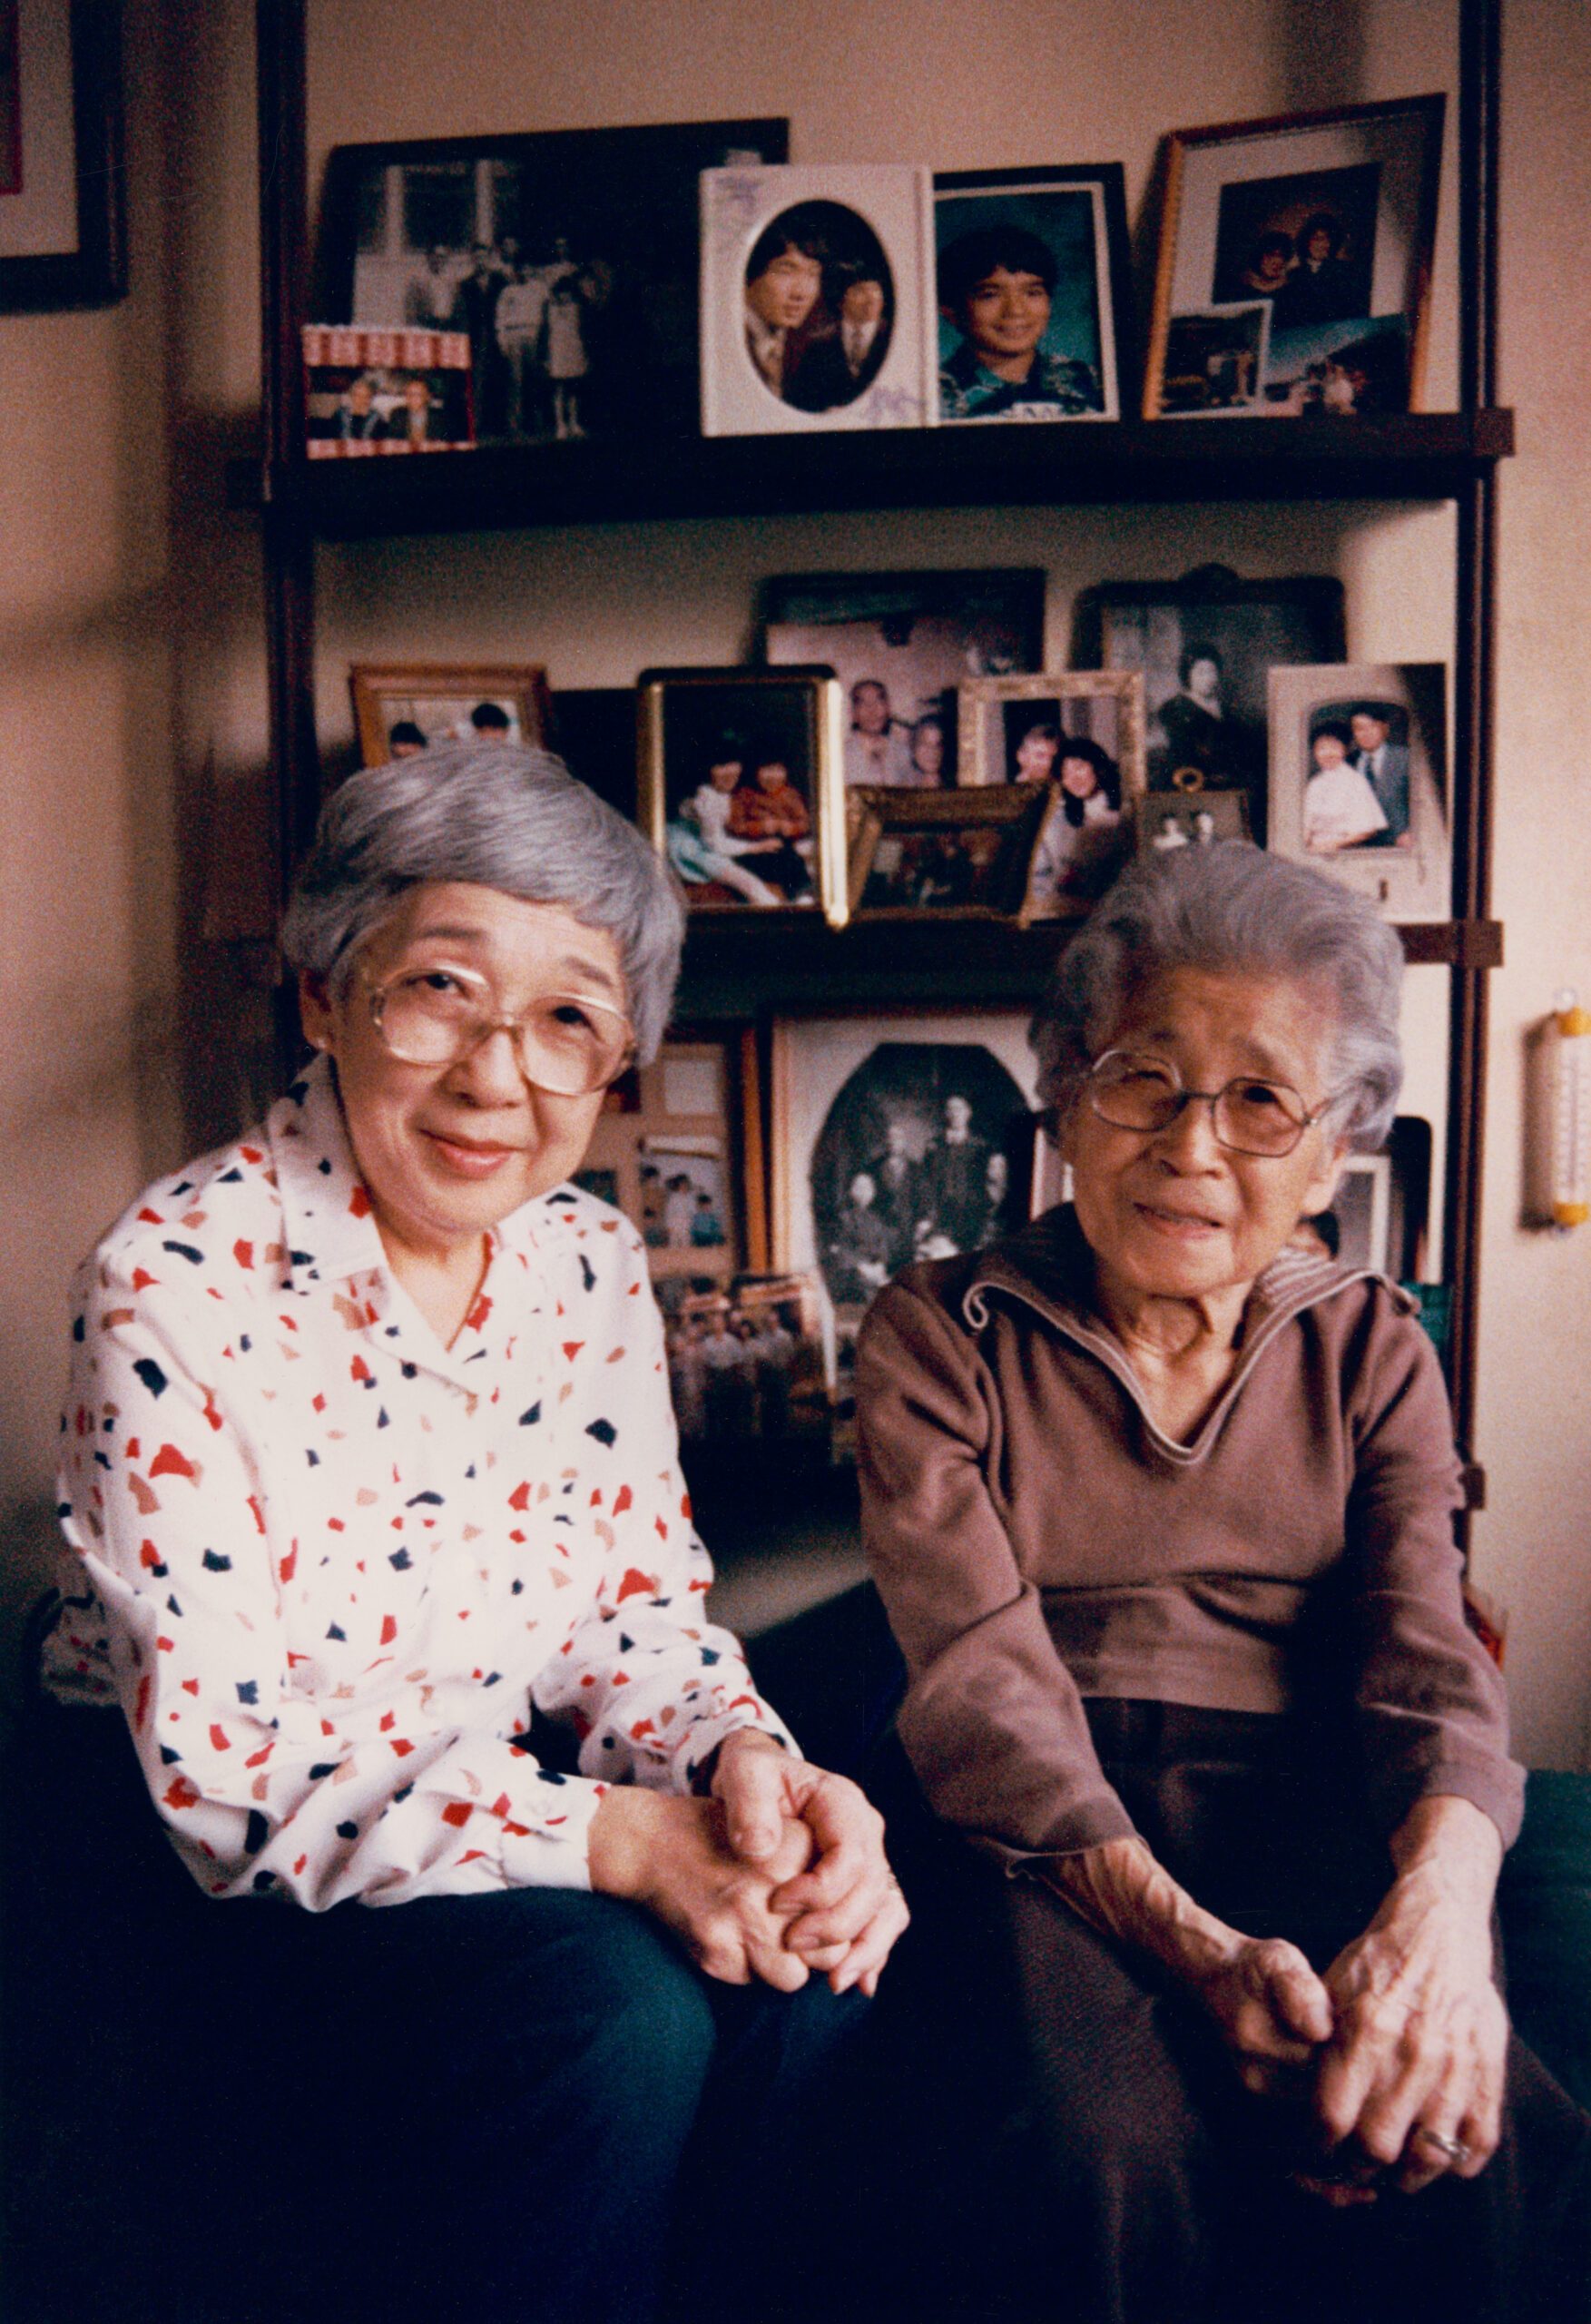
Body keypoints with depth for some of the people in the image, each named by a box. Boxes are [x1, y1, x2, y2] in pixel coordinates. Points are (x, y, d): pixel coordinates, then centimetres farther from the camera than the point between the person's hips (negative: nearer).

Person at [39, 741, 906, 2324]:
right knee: (612, 2010, -26)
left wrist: (745, 1763, -18)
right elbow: (224, 1778, -21)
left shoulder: (593, 1264, -2)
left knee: (811, 1960, -17)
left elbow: (645, 1606, 4)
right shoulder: (179, 1287, -20)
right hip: (202, 1886, -5)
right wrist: (609, 1838, -29)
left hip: (501, 1812, 5)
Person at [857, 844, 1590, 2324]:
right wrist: (1193, 1944, -25)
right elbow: (982, 1678, -9)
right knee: (1118, 2153, -32)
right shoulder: (939, 1336, 4)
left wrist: (1437, 1912, -25)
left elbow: (1424, 1658, -2)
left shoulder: (1371, 1351, 13)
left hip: (1313, 1825, 2)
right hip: (1043, 1840, -1)